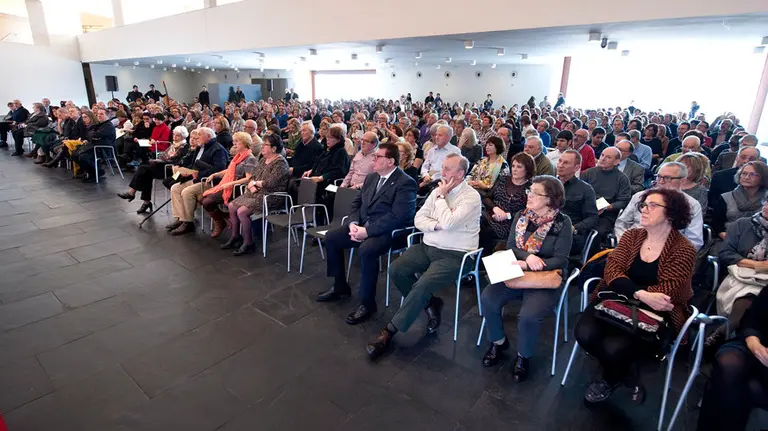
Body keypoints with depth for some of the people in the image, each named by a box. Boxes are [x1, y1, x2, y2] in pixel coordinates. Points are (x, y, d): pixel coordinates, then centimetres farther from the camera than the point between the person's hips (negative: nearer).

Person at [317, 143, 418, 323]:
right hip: (362, 225, 9)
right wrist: (353, 223, -7)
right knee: (331, 237, -2)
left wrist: (367, 231, -26)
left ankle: (367, 303, -15)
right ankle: (340, 286, 15)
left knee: (366, 250, -35)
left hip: (388, 232, -8)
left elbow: (397, 216, -24)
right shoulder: (372, 177, 12)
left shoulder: (406, 183, -14)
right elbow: (357, 202, 14)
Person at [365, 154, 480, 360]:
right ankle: (430, 304, 7)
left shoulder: (471, 196, -10)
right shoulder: (438, 190, 10)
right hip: (427, 247, 7)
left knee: (423, 284, -27)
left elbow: (448, 223, -23)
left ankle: (390, 330, -12)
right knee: (396, 270, -14)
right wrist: (436, 225, -12)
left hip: (454, 255, -7)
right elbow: (418, 219, 7)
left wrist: (442, 196, -10)